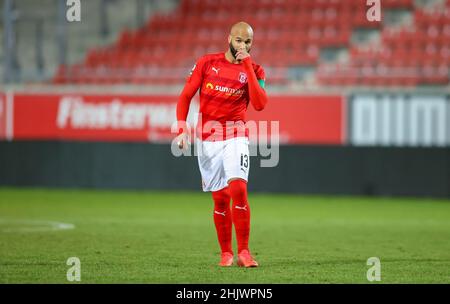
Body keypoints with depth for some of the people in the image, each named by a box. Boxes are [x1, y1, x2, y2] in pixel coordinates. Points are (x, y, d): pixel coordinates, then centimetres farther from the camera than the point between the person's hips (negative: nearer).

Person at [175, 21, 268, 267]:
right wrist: (181, 129, -8)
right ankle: (226, 253, 14)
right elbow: (185, 96, 4)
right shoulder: (207, 62, 2)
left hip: (236, 136, -1)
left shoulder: (254, 70, 1)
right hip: (207, 137, 1)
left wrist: (247, 65, -16)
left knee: (238, 189, -19)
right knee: (220, 198, 3)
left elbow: (260, 104, -16)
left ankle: (243, 252, -14)